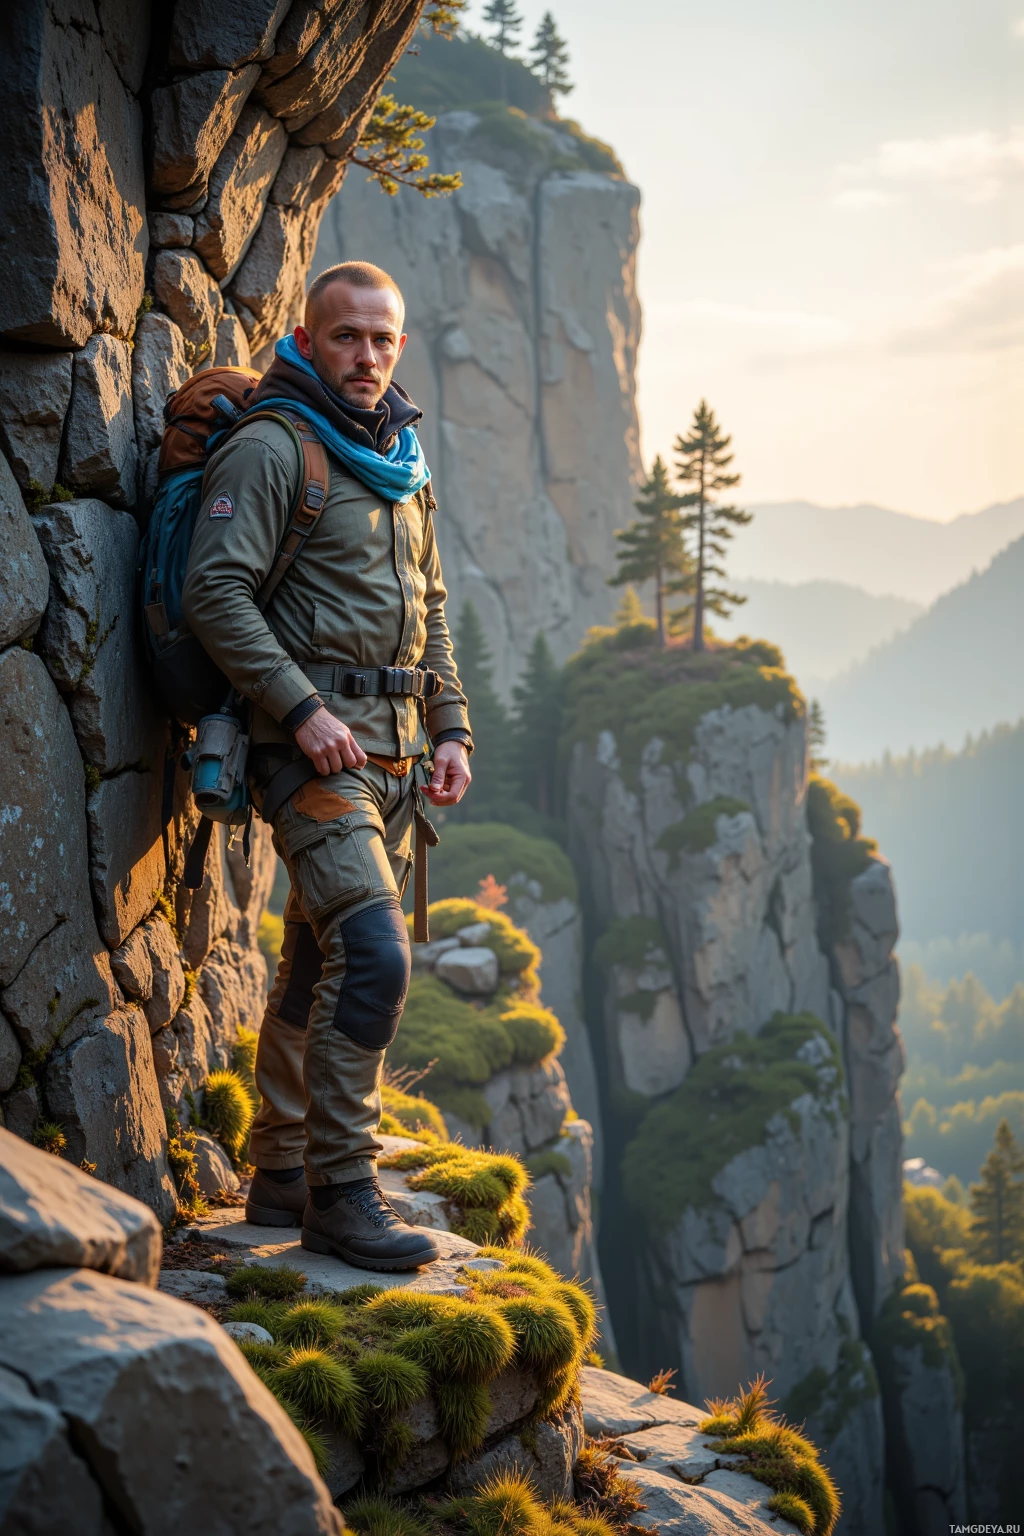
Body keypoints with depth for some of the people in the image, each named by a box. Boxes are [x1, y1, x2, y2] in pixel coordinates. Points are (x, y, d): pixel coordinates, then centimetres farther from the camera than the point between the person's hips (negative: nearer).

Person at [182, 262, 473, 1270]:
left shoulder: (402, 462, 19)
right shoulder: (269, 448, -7)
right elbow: (214, 592, -15)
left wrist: (451, 728, 14)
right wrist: (302, 709, -21)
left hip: (395, 745, 8)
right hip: (314, 739, -8)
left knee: (320, 963, 12)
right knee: (372, 958, -17)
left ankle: (282, 1176, 21)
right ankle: (340, 1191, -10)